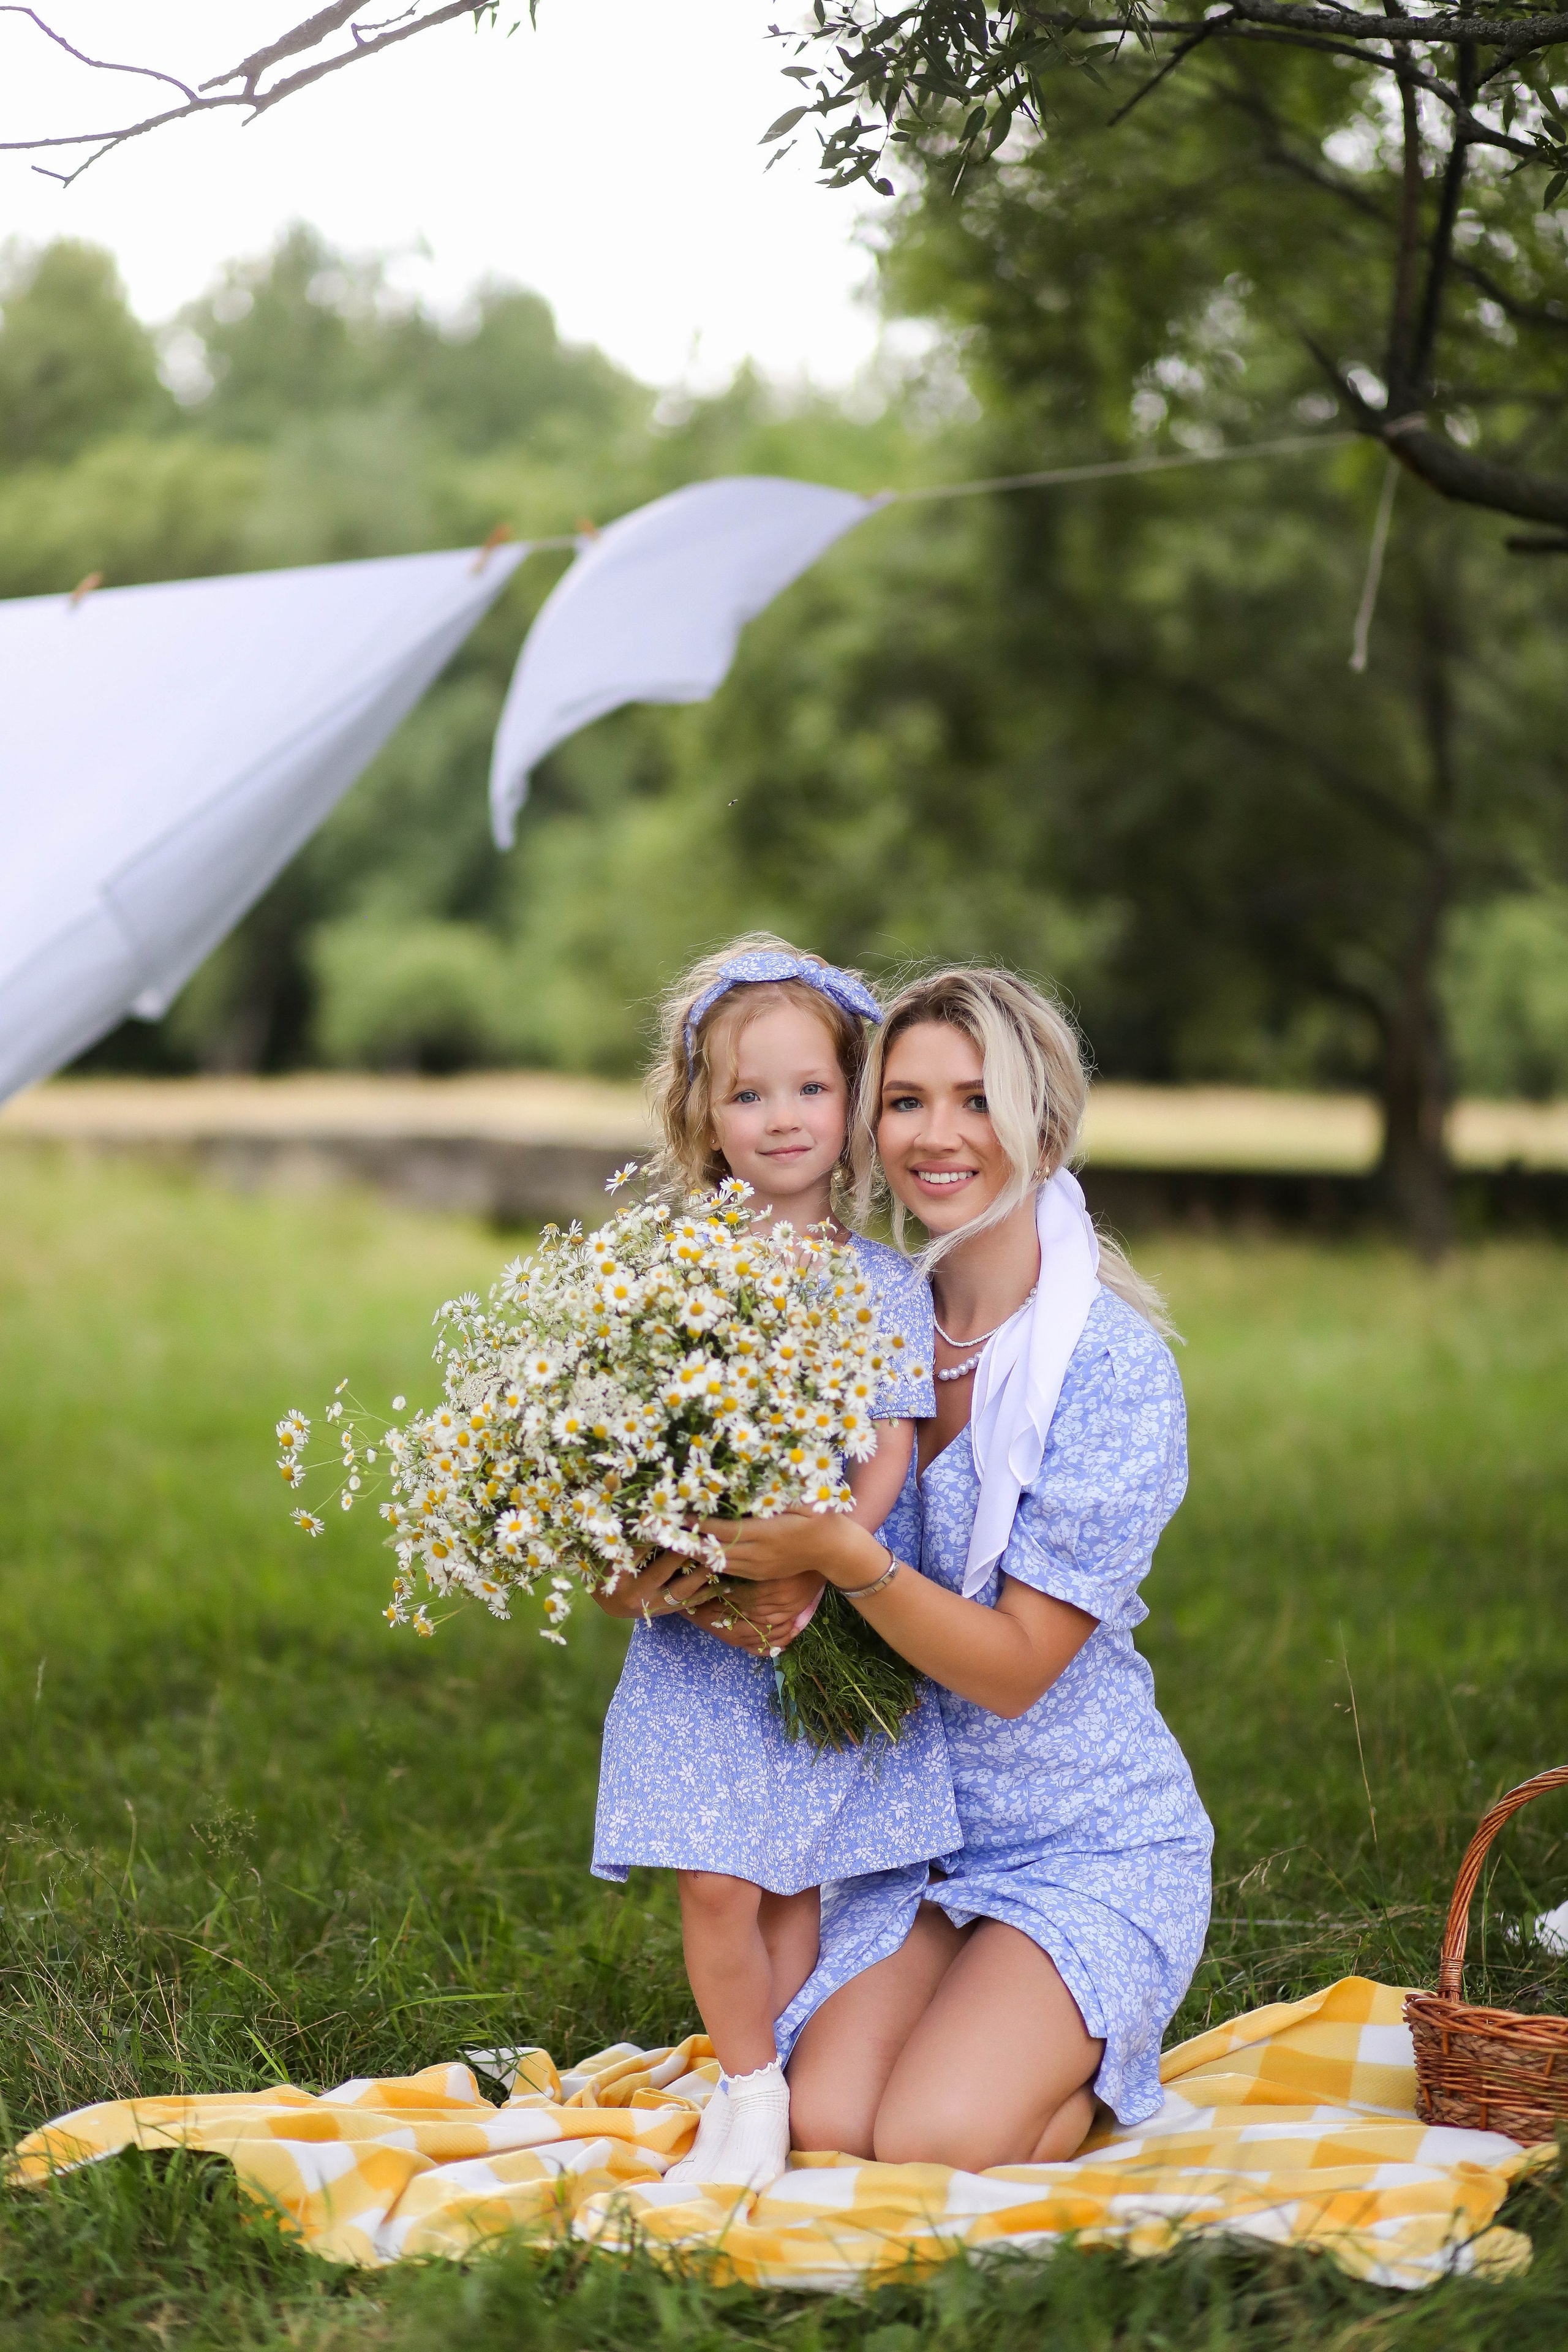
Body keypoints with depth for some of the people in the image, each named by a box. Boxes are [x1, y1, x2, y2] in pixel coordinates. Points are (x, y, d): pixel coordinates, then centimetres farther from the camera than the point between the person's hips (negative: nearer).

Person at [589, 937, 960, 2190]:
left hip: (833, 1628, 0)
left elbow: (891, 1456, -6)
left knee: (794, 1883, 6)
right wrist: (640, 1569, -16)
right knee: (716, 1882, -4)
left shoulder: (884, 1282, 1)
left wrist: (808, 1577, -19)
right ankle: (751, 2087, 13)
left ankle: (764, 2092, 19)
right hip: (699, 1632, 0)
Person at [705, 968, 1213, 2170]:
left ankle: (1095, 2072, 10)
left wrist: (846, 1559, -32)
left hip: (1092, 1845, -4)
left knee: (933, 2144, -22)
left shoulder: (1114, 1369, -15)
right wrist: (737, 1586, -13)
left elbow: (1016, 1668, -18)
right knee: (828, 2127, -17)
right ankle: (1005, 2031, 14)